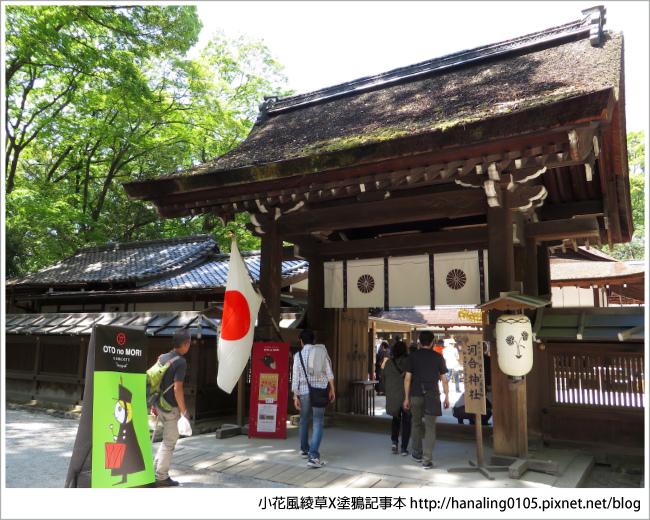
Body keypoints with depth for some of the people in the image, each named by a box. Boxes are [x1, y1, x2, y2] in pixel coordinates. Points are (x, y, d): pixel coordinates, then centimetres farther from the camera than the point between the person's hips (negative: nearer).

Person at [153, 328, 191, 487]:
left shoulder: (163, 357, 6)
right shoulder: (180, 362, -18)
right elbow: (177, 388, -21)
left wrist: (154, 404, 19)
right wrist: (184, 411, -14)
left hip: (160, 405, 8)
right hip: (171, 408, -8)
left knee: (171, 437, 22)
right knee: (169, 441, 5)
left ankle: (156, 468, 26)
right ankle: (161, 477, 13)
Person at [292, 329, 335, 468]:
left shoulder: (298, 355, -1)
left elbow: (295, 378, -3)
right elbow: (329, 374, 0)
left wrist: (295, 397, 1)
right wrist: (332, 390, 9)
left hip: (304, 391, 1)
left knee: (303, 421, 19)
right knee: (318, 423, -1)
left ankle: (304, 449, 35)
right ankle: (313, 456, -12)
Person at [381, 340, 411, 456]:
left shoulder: (388, 363, -1)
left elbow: (385, 380, 7)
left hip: (393, 396, 2)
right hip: (407, 395, -2)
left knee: (396, 419, 21)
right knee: (406, 421, 8)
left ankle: (394, 442, 9)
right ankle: (404, 448, 7)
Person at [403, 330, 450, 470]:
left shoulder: (412, 356, 0)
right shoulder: (438, 357, 0)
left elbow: (407, 378, -1)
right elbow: (444, 380, 1)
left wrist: (406, 398, 5)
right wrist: (447, 397, 10)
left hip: (416, 395, 1)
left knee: (417, 424, 18)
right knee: (430, 427, 4)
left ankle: (417, 454, 27)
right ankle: (427, 460, 2)